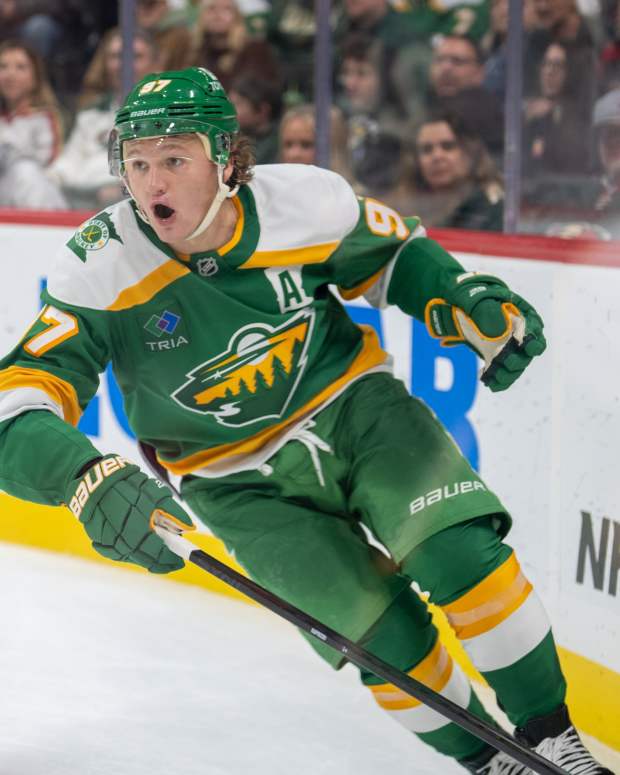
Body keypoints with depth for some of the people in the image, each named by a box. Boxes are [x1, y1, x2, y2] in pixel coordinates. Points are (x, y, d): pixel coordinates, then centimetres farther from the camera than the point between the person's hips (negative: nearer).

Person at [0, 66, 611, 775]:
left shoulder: (303, 201, -17)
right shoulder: (102, 270, -22)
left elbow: (393, 251, 6)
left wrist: (475, 305, -12)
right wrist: (90, 482, -48)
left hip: (353, 405, 1)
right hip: (245, 482, -1)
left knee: (458, 551, -21)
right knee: (383, 633, -16)